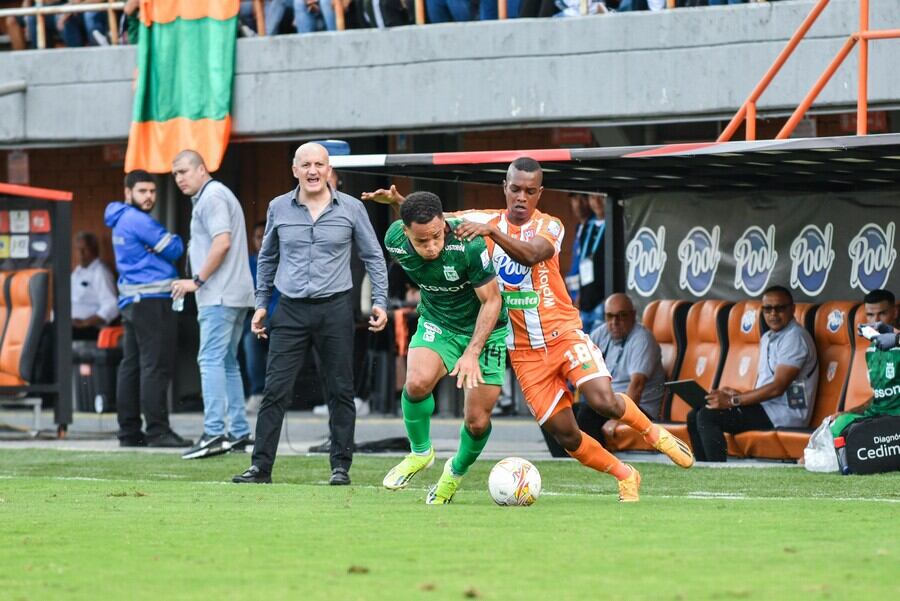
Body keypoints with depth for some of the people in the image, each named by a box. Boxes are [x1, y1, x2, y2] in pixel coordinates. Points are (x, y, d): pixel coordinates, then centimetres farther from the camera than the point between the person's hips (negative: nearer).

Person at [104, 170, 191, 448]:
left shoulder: (122, 221, 18)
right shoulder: (138, 221, -13)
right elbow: (174, 249, -11)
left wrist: (166, 243, -2)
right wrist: (175, 240, 9)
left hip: (131, 300, 11)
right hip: (152, 300, -11)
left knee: (131, 365, 10)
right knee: (156, 365, -11)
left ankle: (129, 430, 12)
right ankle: (157, 430, -15)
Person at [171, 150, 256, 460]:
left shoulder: (211, 197, -9)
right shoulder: (216, 195, 22)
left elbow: (222, 241, -20)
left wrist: (197, 281, -17)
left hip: (219, 295, -11)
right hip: (236, 294, 11)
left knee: (211, 359, -15)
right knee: (227, 362, 13)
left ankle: (214, 432, -22)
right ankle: (239, 433, 14)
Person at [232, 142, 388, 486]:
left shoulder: (351, 209, 1)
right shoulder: (278, 209, 6)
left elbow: (373, 257, 10)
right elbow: (267, 259, 18)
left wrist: (379, 301, 2)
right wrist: (261, 303, 16)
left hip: (335, 308, -1)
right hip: (291, 310, 1)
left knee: (340, 391, 2)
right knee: (275, 390, -5)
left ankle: (341, 466, 10)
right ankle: (261, 466, -2)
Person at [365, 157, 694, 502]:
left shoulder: (549, 227, -5)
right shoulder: (486, 220, 4)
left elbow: (530, 254, -26)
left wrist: (491, 231, -40)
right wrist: (398, 200, -14)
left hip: (563, 334, -2)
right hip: (524, 353, 2)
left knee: (604, 402, -23)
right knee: (565, 435, -4)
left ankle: (651, 431, 6)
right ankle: (625, 477, 16)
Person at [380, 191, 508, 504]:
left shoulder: (468, 245, -32)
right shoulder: (395, 241, -19)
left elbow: (491, 300, -21)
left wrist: (472, 353, -27)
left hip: (484, 329, -2)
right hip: (437, 323, 2)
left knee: (478, 420, -4)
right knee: (418, 381, -29)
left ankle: (456, 472, 29)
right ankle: (420, 452, -1)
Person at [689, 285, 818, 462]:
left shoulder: (794, 338, -12)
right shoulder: (767, 338, 19)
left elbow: (777, 387, -20)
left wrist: (733, 401, -19)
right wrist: (738, 395, 0)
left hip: (783, 413, -10)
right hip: (765, 409, 10)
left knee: (707, 416, -20)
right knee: (694, 416, 2)